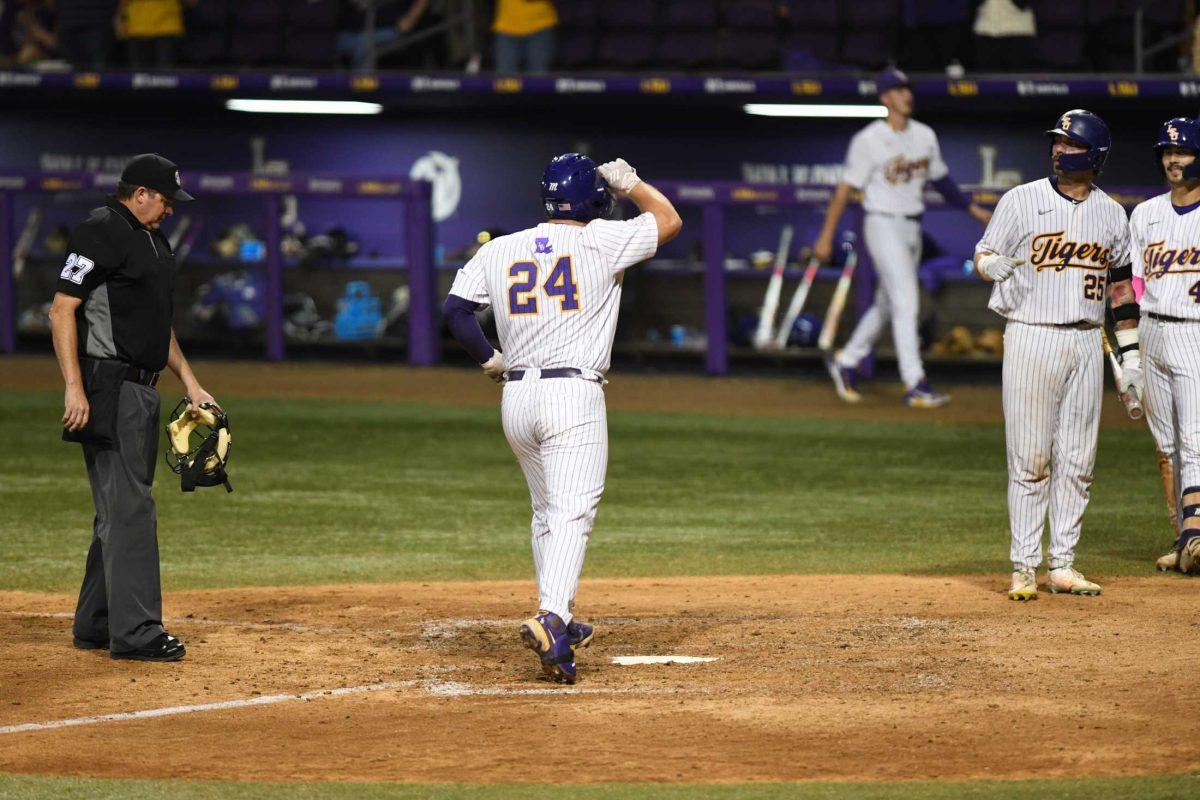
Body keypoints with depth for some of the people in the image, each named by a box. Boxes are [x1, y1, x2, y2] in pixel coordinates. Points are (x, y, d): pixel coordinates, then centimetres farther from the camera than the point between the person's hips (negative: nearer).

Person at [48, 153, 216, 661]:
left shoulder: (154, 241, 19)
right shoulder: (102, 233, -11)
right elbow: (62, 310, -15)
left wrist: (190, 383, 22)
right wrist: (74, 387, -22)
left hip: (143, 390, 10)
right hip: (108, 387, -10)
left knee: (122, 510, 13)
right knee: (129, 509, -12)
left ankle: (95, 626, 19)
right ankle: (136, 633, -14)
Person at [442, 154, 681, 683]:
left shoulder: (498, 251, 8)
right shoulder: (601, 242, -2)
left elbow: (455, 309, 3)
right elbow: (668, 220, 9)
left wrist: (489, 359, 14)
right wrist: (627, 181, 20)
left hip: (515, 398, 5)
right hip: (573, 395, -5)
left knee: (547, 513, 20)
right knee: (572, 514, -13)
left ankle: (560, 622, 27)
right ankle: (551, 618, -32)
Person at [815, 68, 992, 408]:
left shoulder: (925, 135, 7)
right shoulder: (868, 140, -12)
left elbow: (941, 178, 20)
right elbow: (845, 188, -10)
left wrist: (972, 209, 18)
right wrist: (826, 236, -11)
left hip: (912, 228, 7)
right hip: (884, 226, -7)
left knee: (886, 304, 15)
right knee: (905, 303, -13)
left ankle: (845, 362, 32)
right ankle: (915, 385, -13)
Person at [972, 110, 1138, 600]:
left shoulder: (1111, 213, 10)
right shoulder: (1021, 201, -1)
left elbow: (1120, 284, 16)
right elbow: (983, 255, 1)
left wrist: (1131, 355, 13)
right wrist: (994, 265, -24)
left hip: (1086, 342, 4)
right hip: (1030, 337, -4)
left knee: (1077, 461, 5)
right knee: (1030, 460, -5)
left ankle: (1063, 565, 11)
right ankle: (1023, 567, 0)